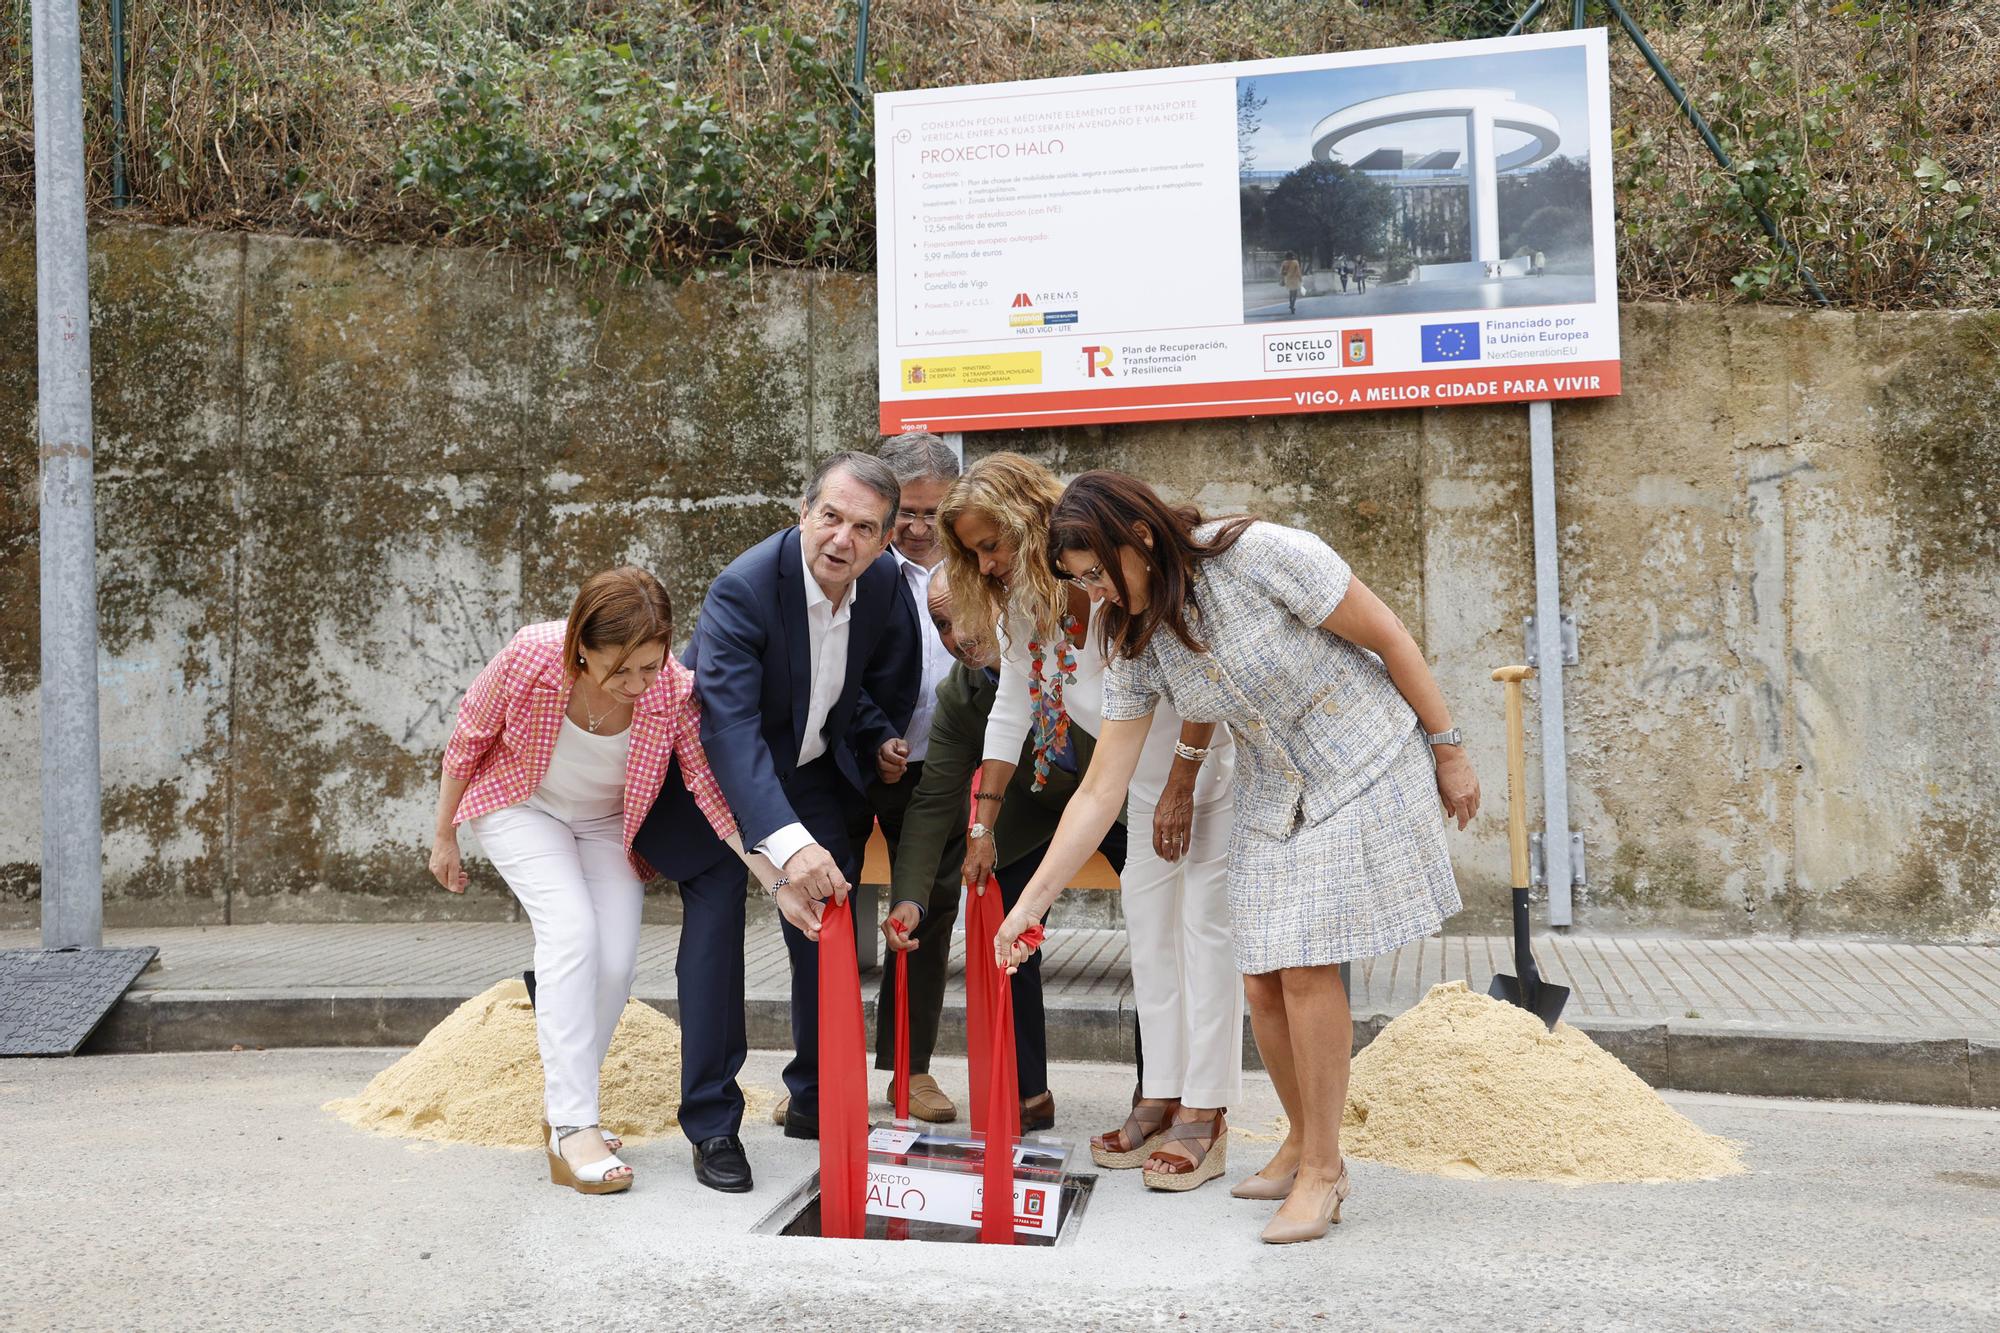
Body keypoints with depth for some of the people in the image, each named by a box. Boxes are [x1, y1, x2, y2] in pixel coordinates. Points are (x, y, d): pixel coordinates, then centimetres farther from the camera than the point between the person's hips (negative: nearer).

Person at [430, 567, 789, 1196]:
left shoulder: (674, 691, -31)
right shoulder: (530, 657, -33)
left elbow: (719, 795, -27)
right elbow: (468, 739, -15)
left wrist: (780, 882, -36)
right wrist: (444, 838, -5)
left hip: (608, 822, 2)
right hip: (520, 805, -2)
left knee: (616, 961, -11)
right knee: (572, 928, -24)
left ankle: (561, 1098, 15)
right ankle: (573, 1130, -20)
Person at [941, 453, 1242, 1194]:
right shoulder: (1017, 601, -1)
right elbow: (1011, 708, 7)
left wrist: (1181, 787, -19)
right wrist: (984, 824, 6)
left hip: (1211, 751, -8)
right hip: (1149, 767, 8)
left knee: (1205, 922, -7)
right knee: (1146, 917, 7)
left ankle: (1204, 1116, -1)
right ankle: (1160, 1098, 16)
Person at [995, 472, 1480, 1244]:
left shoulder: (1262, 555, -23)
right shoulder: (1135, 644, -5)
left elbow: (1387, 636, -13)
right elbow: (1100, 793, -4)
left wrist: (1449, 750, -7)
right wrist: (1028, 905, -8)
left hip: (1364, 773, -5)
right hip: (1274, 796, 6)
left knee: (1307, 969, -10)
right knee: (1263, 981, 2)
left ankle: (1321, 1171, 6)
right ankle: (1305, 1143, 26)